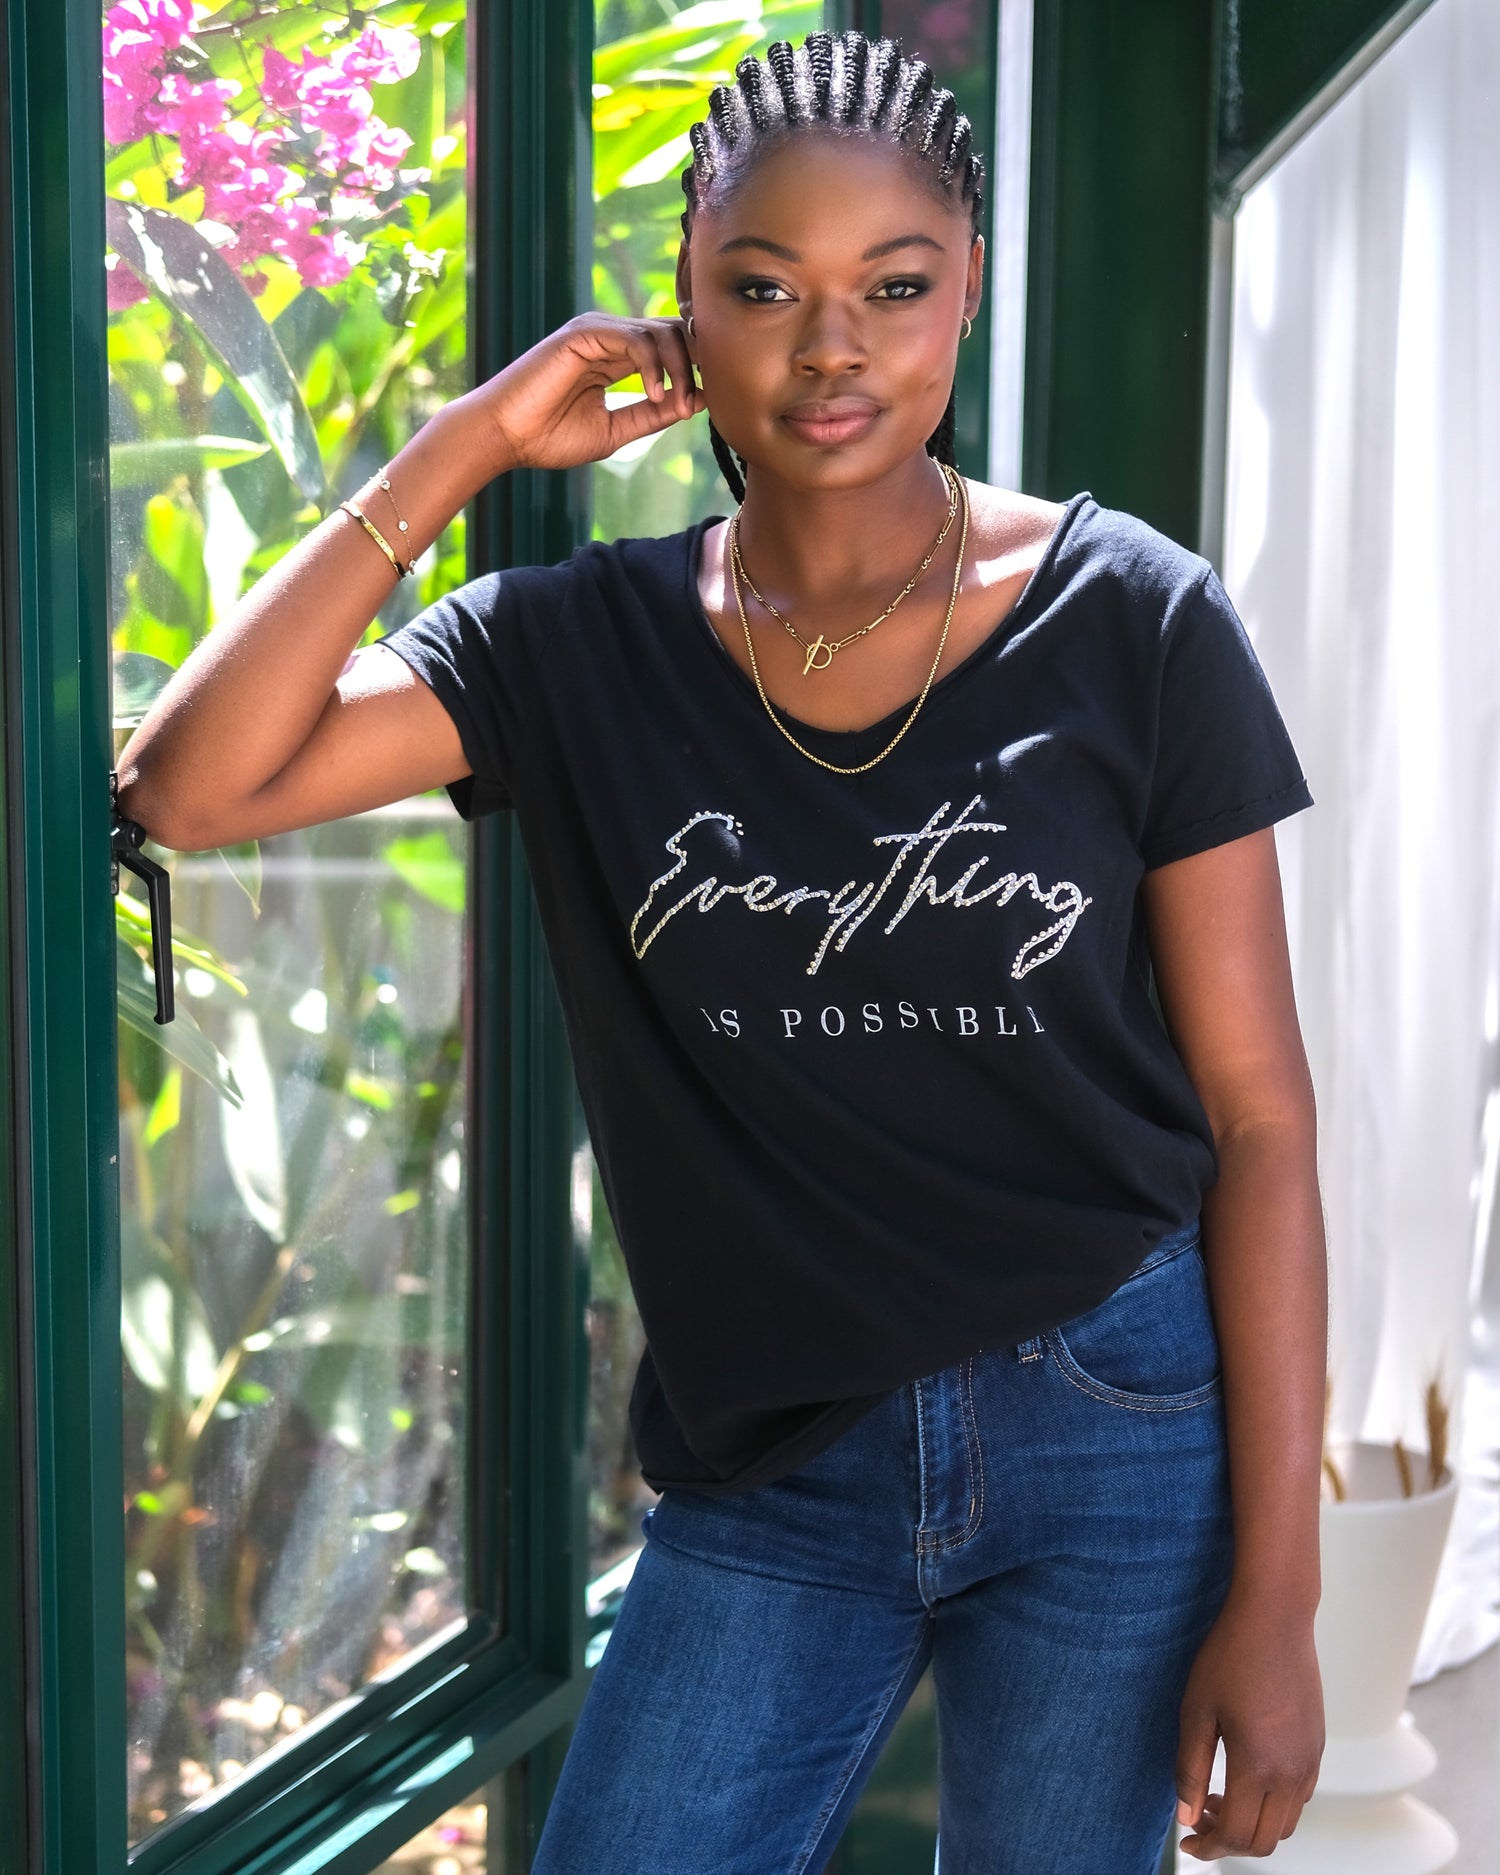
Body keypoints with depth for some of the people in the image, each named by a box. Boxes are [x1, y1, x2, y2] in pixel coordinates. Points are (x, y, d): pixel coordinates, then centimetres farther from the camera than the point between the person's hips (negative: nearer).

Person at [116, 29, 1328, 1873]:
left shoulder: (1130, 624, -7)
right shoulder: (584, 645, -1)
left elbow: (1256, 1118, -6)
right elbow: (191, 785, -14)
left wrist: (1273, 1597, -10)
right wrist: (461, 446, -12)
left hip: (1113, 1441, -1)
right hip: (768, 1469, 2)